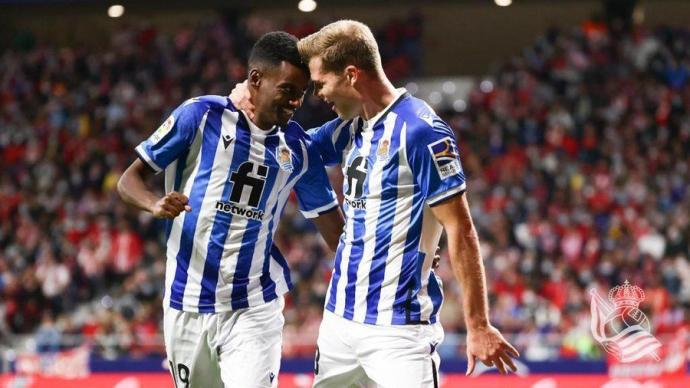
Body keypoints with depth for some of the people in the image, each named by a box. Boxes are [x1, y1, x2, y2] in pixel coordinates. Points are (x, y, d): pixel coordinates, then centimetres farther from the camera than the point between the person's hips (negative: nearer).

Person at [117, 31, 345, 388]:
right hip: (188, 305, -1)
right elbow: (129, 179, -3)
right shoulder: (201, 116, -6)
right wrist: (155, 205, -25)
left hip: (254, 309, 1)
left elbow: (332, 225, 10)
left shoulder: (298, 148, 4)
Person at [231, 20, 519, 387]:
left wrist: (478, 326, -17)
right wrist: (253, 104, 8)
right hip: (339, 319, 8)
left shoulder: (420, 130, -14)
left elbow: (459, 230, -15)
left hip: (399, 326, -8)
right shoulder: (349, 129, 10)